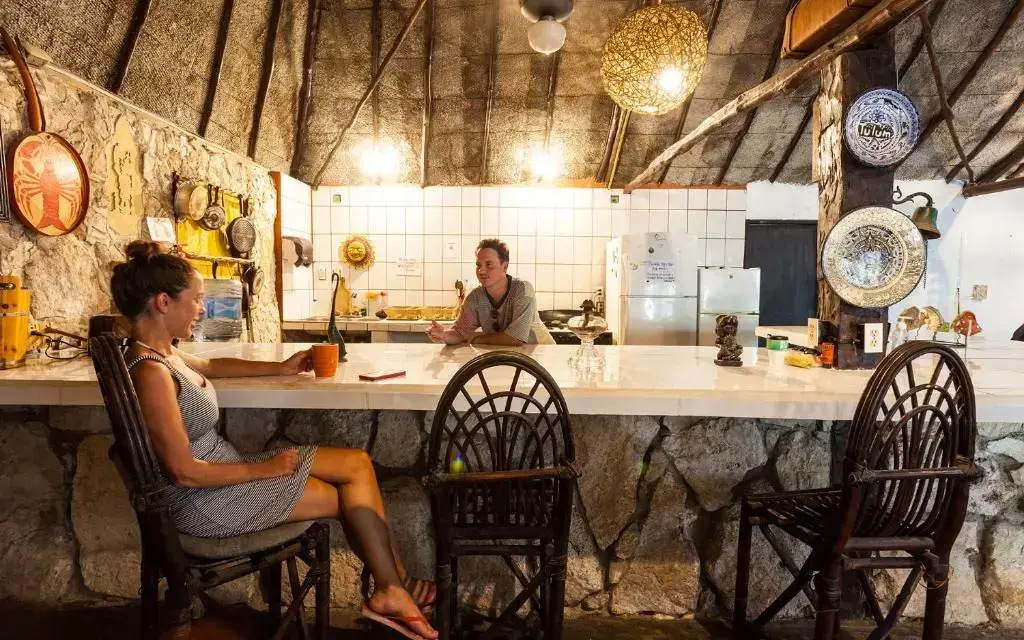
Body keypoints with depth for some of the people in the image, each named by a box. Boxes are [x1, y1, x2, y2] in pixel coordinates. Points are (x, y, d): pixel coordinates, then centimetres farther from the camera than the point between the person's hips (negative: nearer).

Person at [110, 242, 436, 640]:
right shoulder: (150, 372, -25)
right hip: (206, 501, -9)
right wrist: (263, 468, -15)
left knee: (357, 463, 3)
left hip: (222, 472, 9)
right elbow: (185, 472, -25)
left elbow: (210, 365, 26)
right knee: (351, 495, -1)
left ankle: (392, 587, 6)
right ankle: (392, 589, 18)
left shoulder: (159, 352, 4)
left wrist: (279, 368, 21)